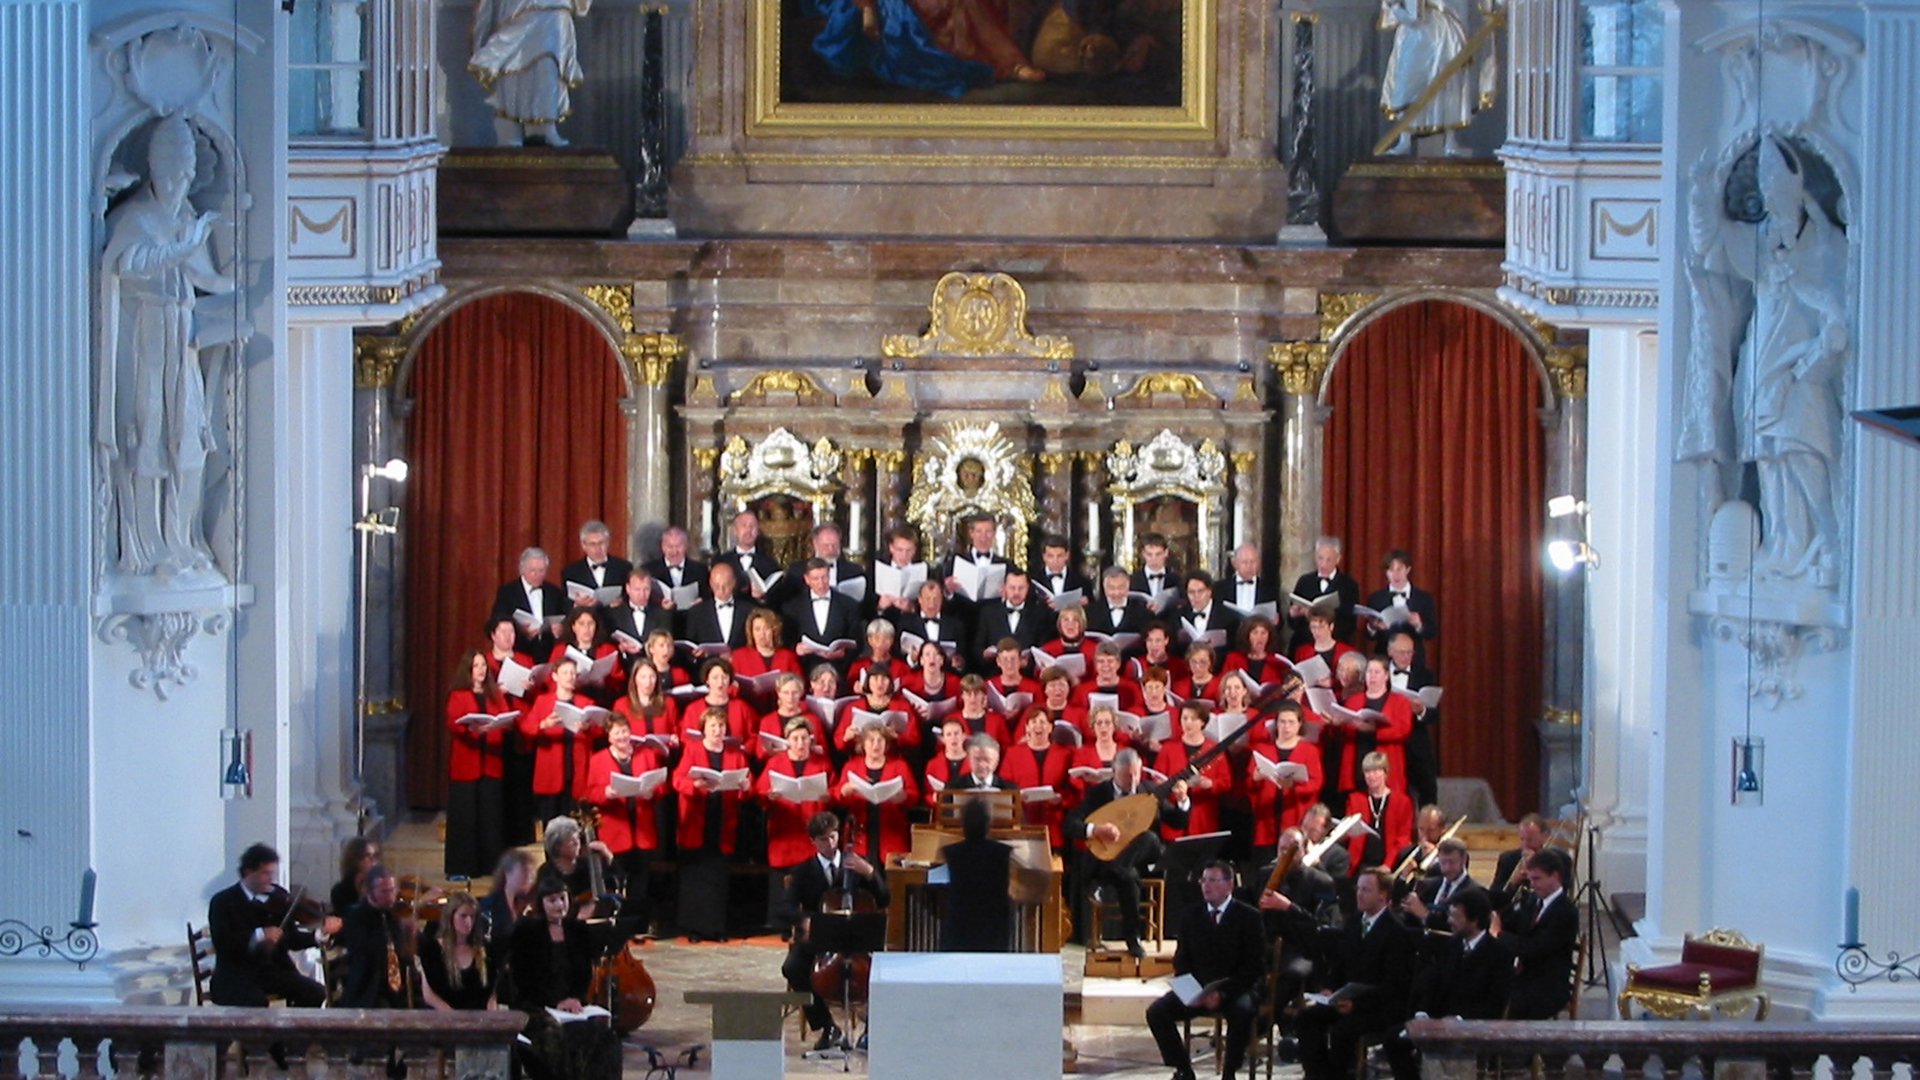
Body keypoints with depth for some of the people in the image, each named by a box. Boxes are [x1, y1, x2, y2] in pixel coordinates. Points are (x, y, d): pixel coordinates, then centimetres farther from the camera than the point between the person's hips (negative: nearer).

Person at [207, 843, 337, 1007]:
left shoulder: (279, 897, 7)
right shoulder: (222, 901, -4)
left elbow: (291, 939, 3)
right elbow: (221, 942, -19)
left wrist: (320, 934, -16)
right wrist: (259, 935, -30)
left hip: (275, 970, 5)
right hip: (237, 974, -5)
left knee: (316, 993, -16)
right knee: (256, 1003, -35)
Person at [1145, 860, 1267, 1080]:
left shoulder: (1249, 917, -4)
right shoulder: (1190, 915, 9)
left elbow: (1255, 967, -9)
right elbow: (1181, 960, 10)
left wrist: (1223, 993, -21)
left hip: (1236, 990, -4)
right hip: (1196, 988, 4)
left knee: (1242, 1010, -38)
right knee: (1156, 1012, -20)